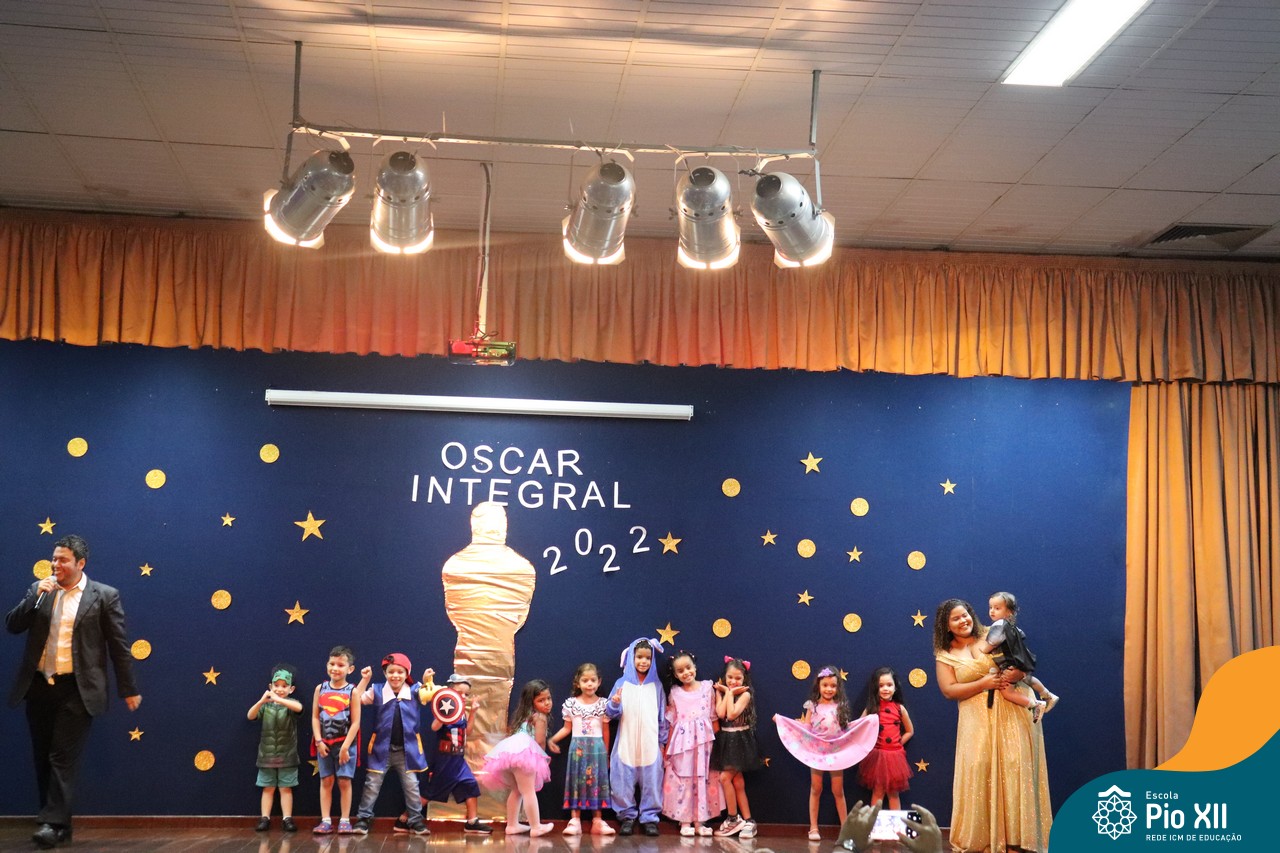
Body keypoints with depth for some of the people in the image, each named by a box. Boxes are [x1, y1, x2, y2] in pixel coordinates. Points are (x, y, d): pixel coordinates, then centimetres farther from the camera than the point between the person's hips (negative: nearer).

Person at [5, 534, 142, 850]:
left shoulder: (104, 596, -2)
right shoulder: (39, 590, 10)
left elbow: (119, 646, -1)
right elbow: (11, 625, 4)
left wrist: (128, 689, 0)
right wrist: (35, 597, -10)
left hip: (76, 690, -5)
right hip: (39, 686, 5)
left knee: (64, 758, -7)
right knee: (43, 757, 10)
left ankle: (53, 822, -6)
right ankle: (56, 820, 20)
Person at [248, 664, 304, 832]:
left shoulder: (290, 704, -3)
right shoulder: (266, 705, 4)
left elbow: (299, 707, -27)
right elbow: (251, 716, -11)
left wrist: (278, 699, -38)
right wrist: (261, 701, -29)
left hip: (286, 755, -2)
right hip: (267, 755, 2)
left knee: (286, 788, 2)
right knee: (268, 788, 7)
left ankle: (287, 819, 5)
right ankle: (265, 818, 11)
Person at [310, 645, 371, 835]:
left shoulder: (352, 691, -6)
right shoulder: (320, 689, 2)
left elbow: (355, 722, -8)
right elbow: (315, 717, 1)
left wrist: (345, 746, -12)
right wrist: (319, 741, -8)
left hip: (346, 743, -2)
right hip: (324, 744, 2)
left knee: (344, 782, 1)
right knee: (326, 781, 5)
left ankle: (345, 820, 8)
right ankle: (326, 820, 9)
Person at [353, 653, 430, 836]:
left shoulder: (414, 691, -2)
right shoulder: (377, 691, -3)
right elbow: (357, 700, -6)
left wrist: (427, 682, -25)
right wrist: (364, 680, -17)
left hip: (407, 749, 0)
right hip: (381, 748, 0)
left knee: (411, 785, 6)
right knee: (372, 784, 6)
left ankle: (416, 821, 15)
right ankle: (364, 818, 16)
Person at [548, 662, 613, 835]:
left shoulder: (603, 704, 2)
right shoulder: (571, 703, 3)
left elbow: (606, 730, 6)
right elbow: (567, 728, 7)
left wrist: (607, 754, 8)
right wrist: (552, 739, -7)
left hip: (597, 748, 0)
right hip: (578, 748, 0)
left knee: (597, 781, 2)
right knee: (576, 781, 0)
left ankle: (598, 821, 8)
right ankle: (574, 820, 4)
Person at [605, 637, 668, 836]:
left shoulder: (656, 685, 6)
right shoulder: (622, 683, 3)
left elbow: (662, 715, 9)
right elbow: (612, 713, 2)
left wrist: (662, 741, 8)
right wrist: (614, 704, -19)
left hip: (650, 744, 1)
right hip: (626, 744, 0)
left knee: (651, 781, 0)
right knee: (624, 781, 0)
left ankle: (649, 817, 11)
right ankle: (627, 816, 14)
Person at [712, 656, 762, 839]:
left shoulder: (745, 694, -9)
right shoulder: (720, 692, 7)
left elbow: (732, 714, -21)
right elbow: (721, 713, -10)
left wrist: (731, 693, -12)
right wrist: (727, 692, -6)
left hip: (740, 740, -6)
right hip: (725, 740, 6)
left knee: (725, 777, -12)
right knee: (737, 781, 6)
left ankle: (733, 818, 0)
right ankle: (747, 821, 9)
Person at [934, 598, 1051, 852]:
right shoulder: (945, 655, 4)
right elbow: (949, 690, -6)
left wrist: (1016, 671, -20)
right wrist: (985, 683, -15)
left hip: (1013, 711, 0)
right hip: (978, 719, 0)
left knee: (1016, 768, -6)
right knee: (978, 772, -5)